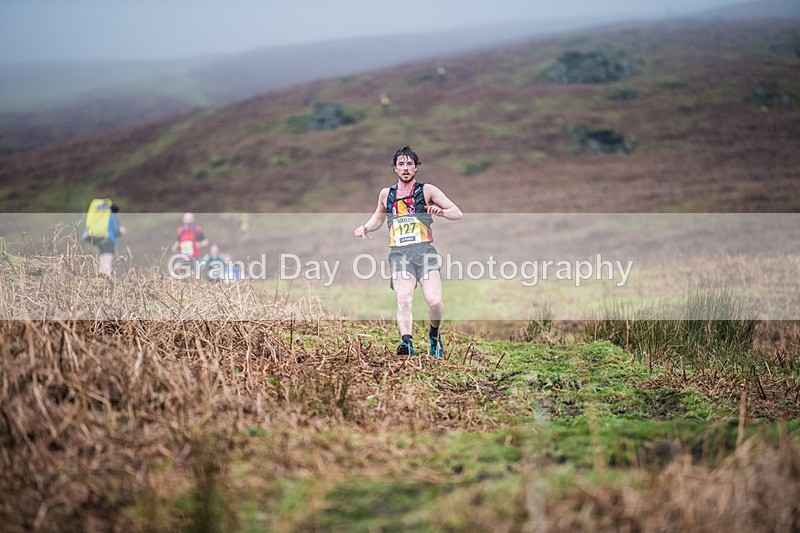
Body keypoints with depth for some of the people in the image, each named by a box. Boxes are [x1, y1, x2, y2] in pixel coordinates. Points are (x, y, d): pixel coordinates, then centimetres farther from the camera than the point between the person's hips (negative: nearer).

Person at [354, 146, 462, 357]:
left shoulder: (427, 190, 9)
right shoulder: (386, 194, 18)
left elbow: (457, 213, 7)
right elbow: (378, 218, 37)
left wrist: (441, 211, -14)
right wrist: (365, 228, 16)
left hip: (425, 251, -1)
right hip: (399, 254, 2)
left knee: (435, 302, -17)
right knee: (403, 299, -25)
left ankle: (434, 334, 14)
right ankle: (407, 342, -41)